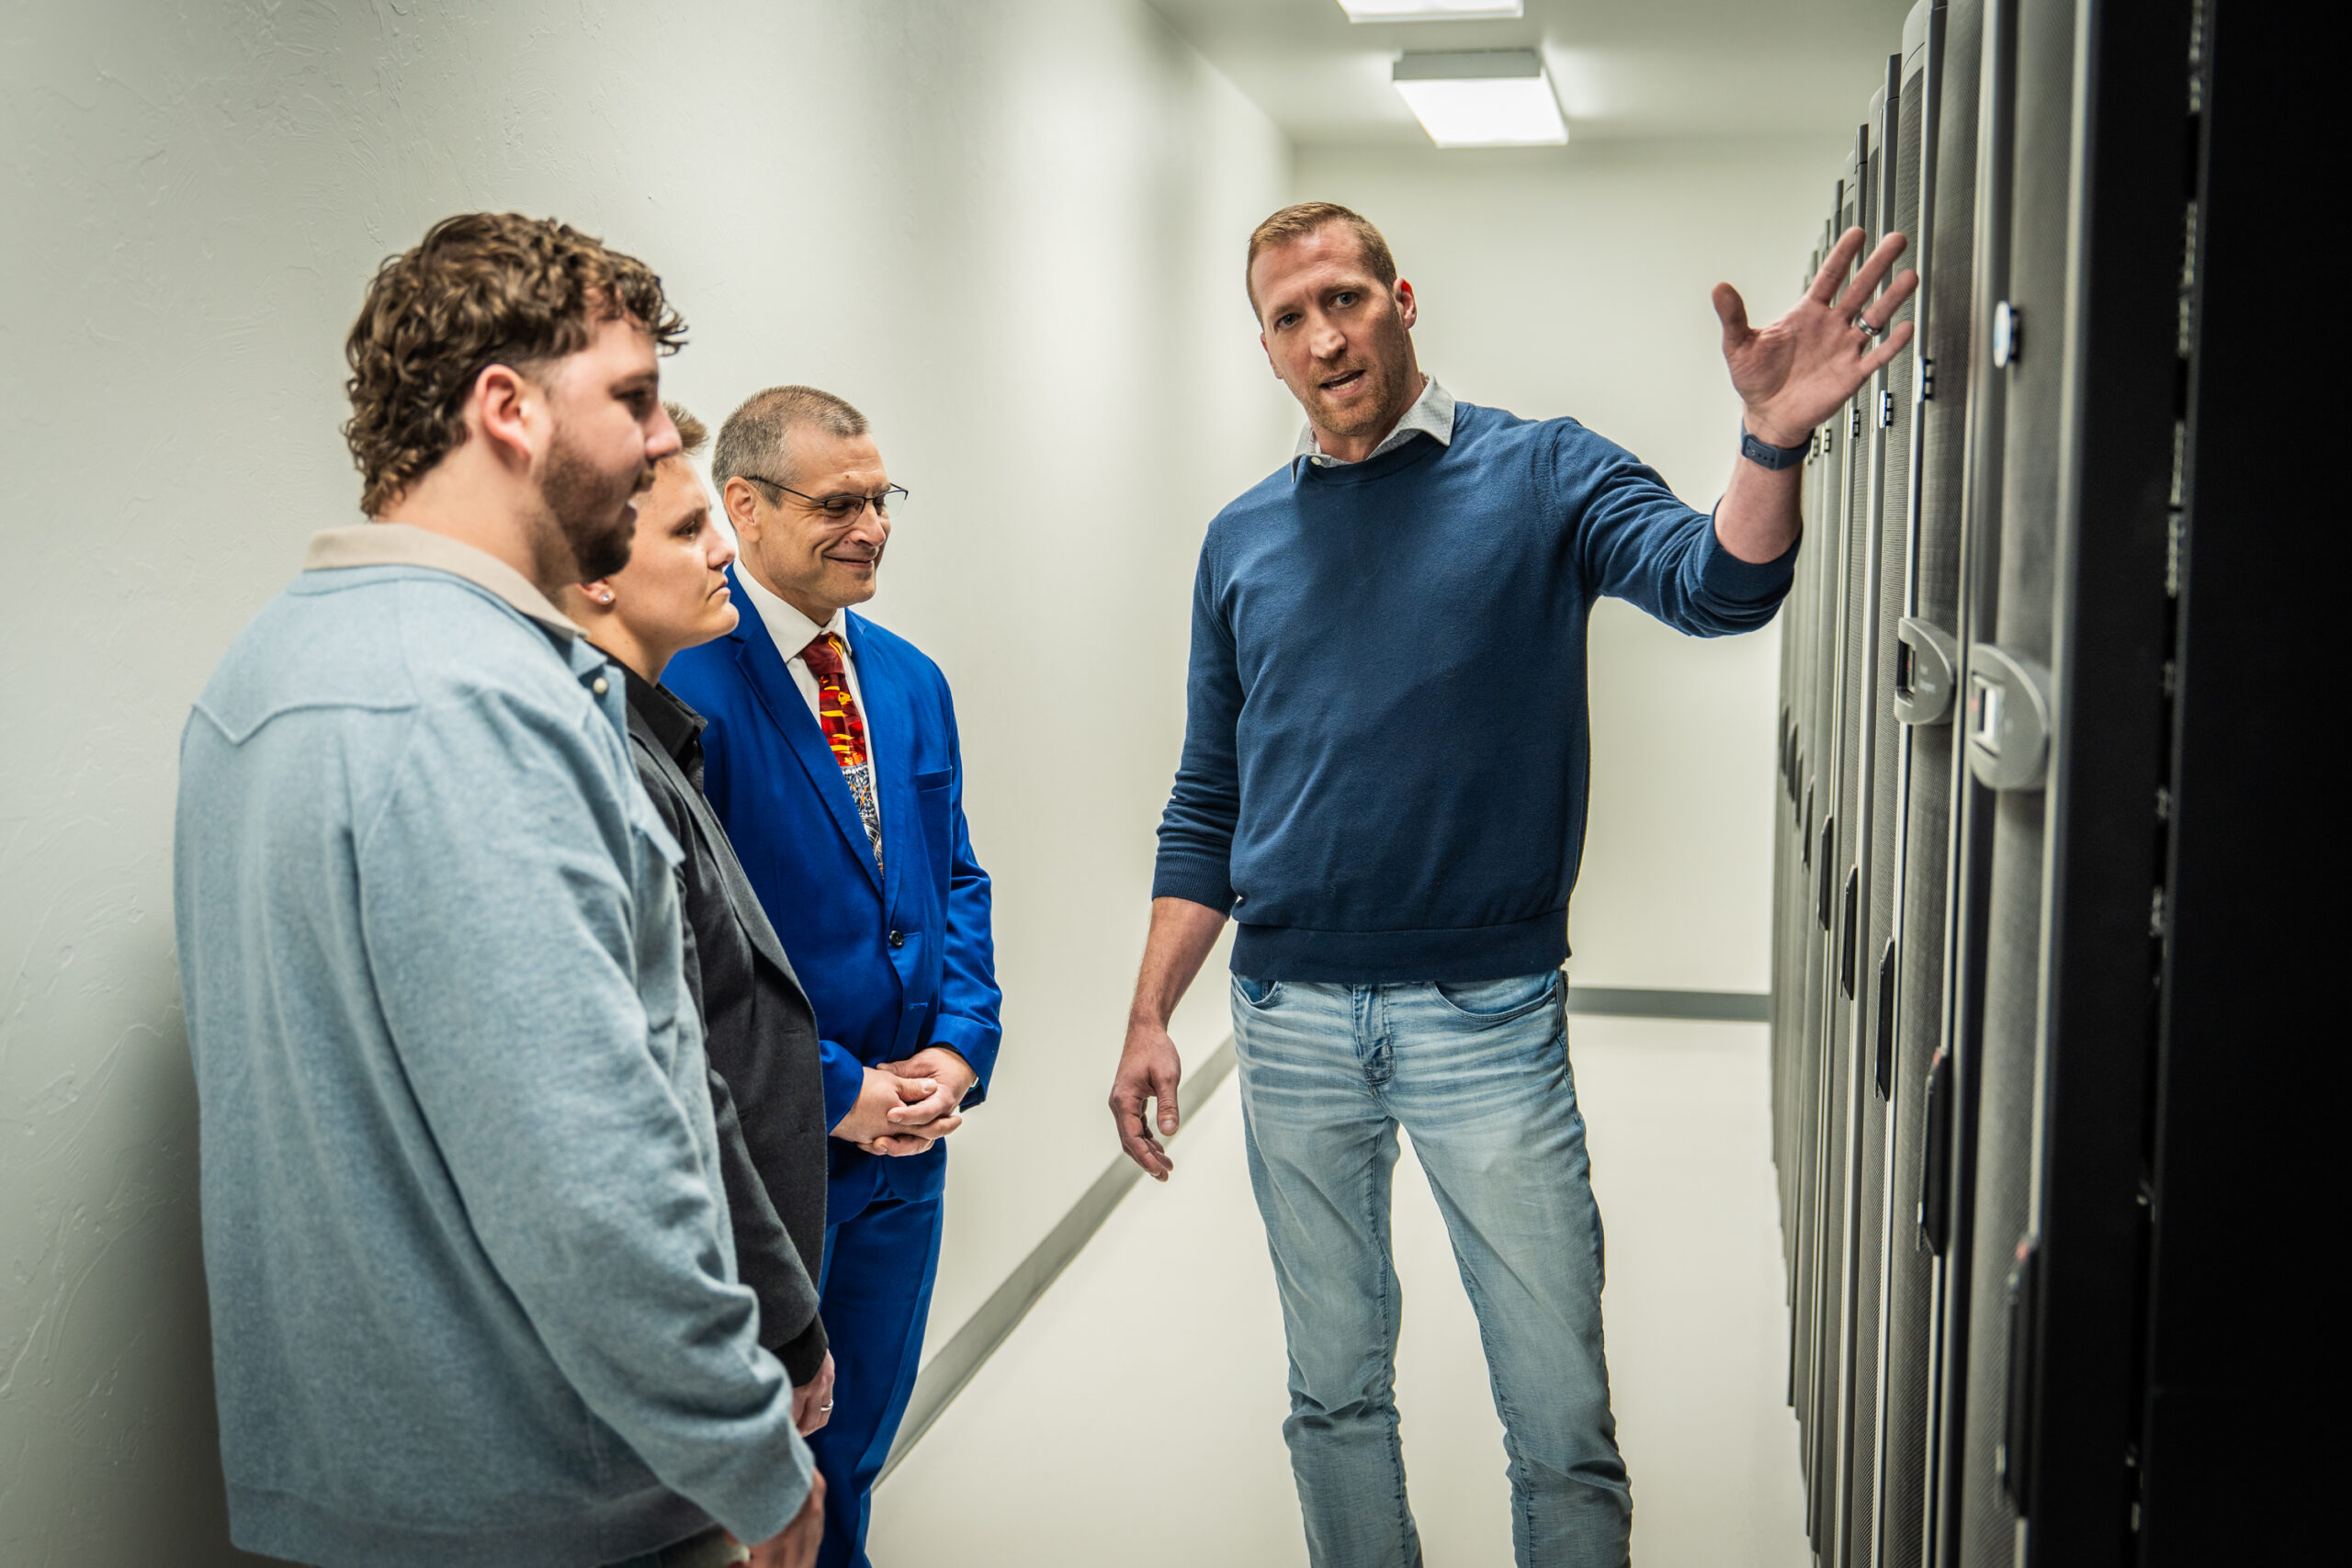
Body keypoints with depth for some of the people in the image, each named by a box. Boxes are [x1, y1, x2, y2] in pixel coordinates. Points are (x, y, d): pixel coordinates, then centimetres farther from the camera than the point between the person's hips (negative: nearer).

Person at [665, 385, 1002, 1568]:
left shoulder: (912, 681, 8)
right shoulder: (680, 685, -17)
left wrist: (959, 1045, -2)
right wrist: (833, 1090, -17)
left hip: (906, 1141, 7)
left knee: (853, 1457, 21)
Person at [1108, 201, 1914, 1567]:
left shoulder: (1541, 476, 0)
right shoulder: (1244, 542, 9)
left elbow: (1719, 586, -18)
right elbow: (1208, 806, 12)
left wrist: (1775, 440, -38)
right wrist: (1149, 1017, 6)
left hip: (1490, 1016, -3)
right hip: (1294, 1020, 3)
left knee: (1564, 1426, 2)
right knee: (1336, 1395, 16)